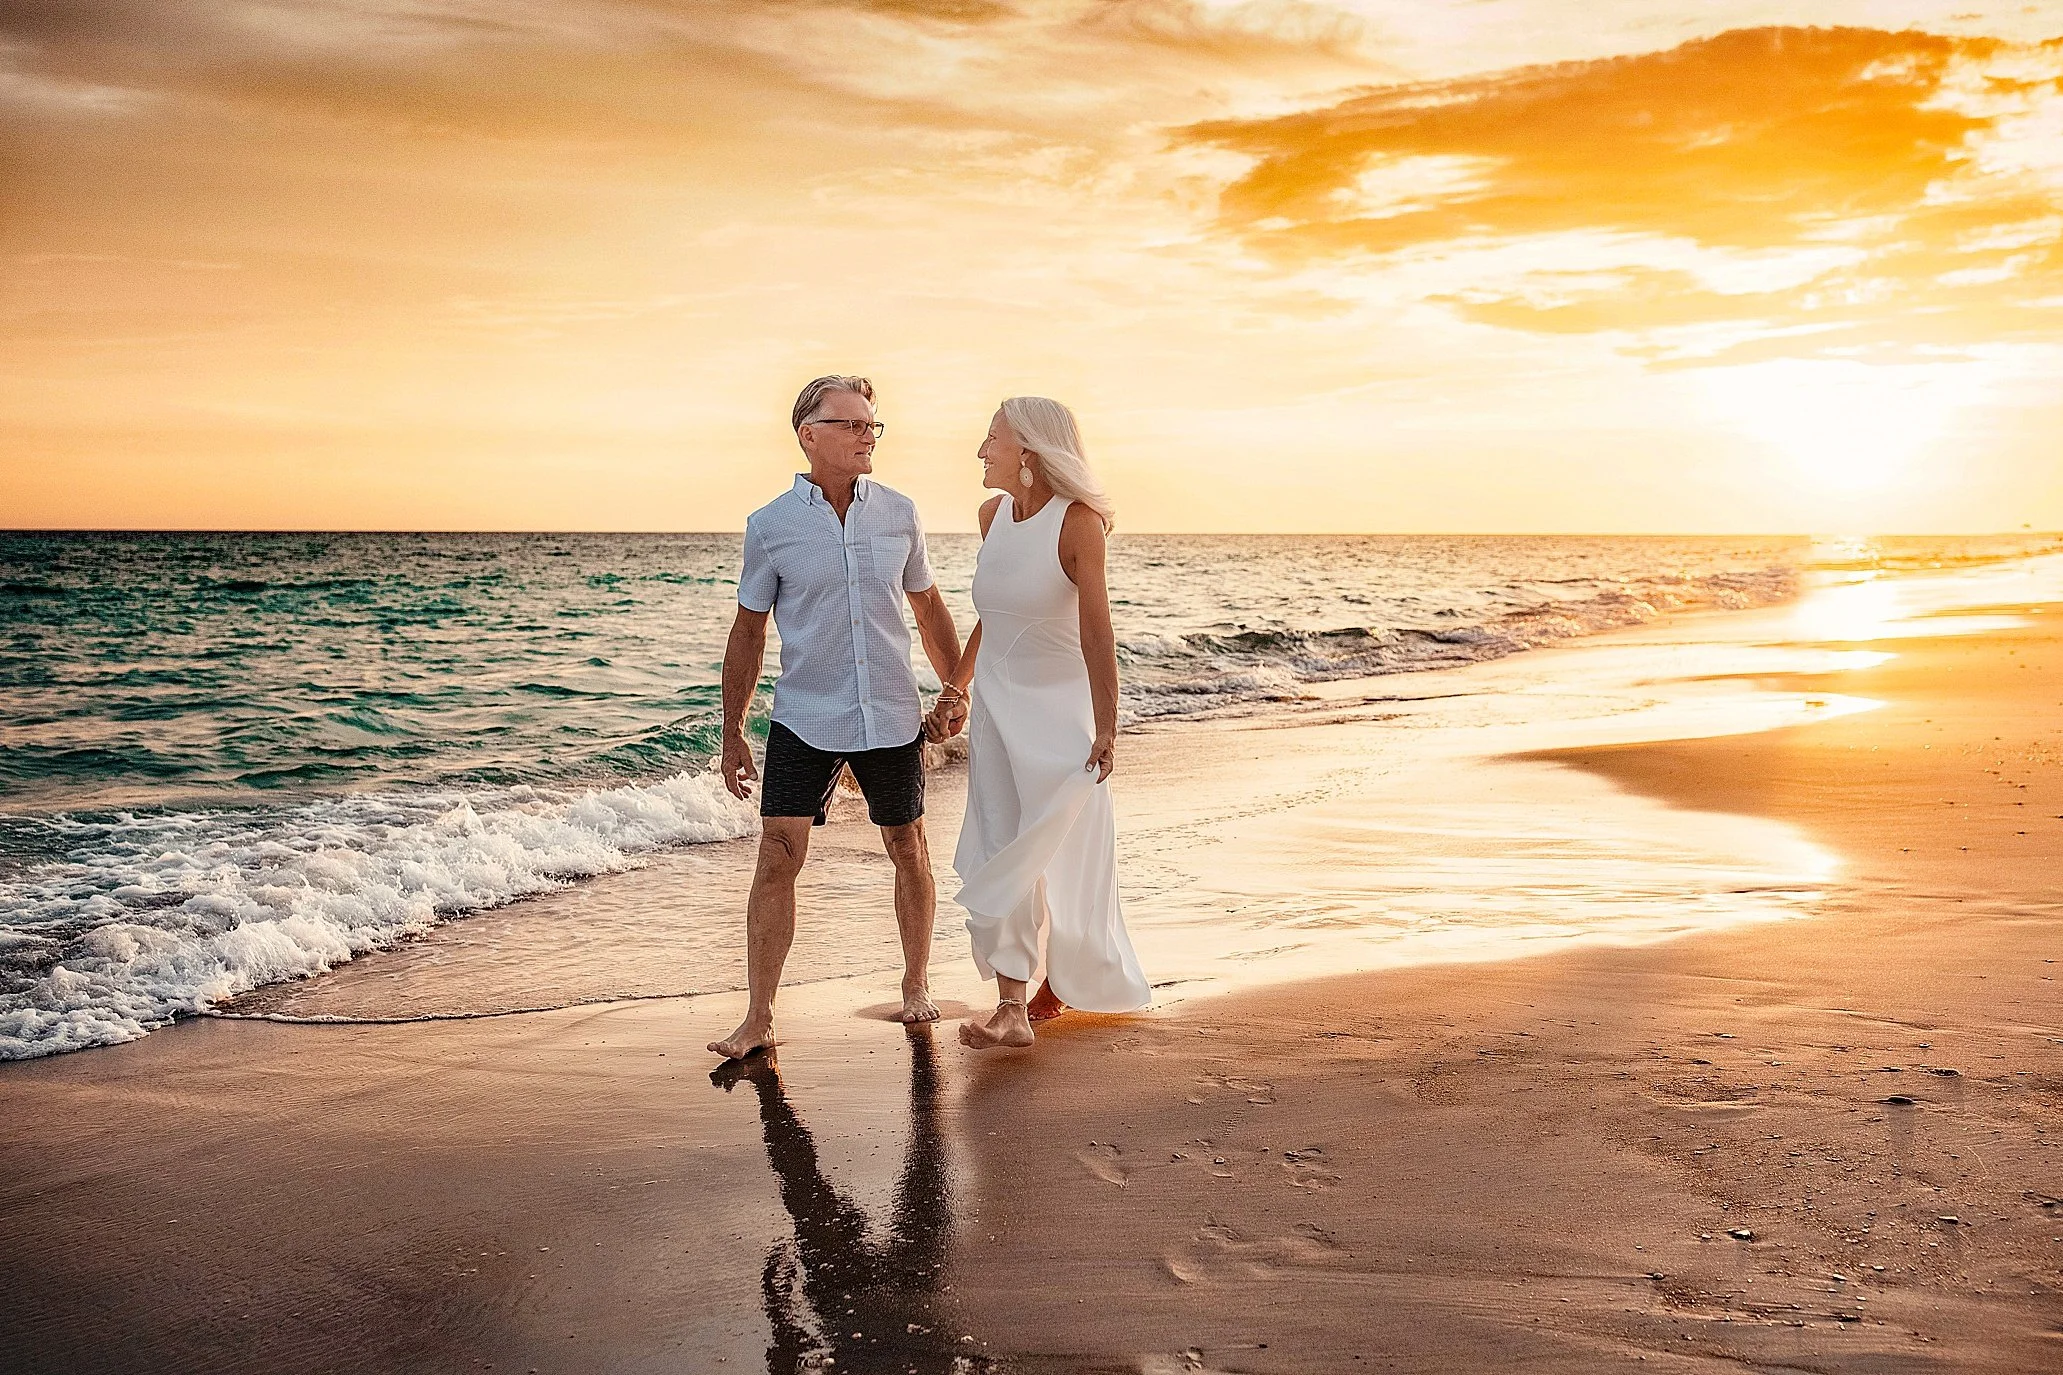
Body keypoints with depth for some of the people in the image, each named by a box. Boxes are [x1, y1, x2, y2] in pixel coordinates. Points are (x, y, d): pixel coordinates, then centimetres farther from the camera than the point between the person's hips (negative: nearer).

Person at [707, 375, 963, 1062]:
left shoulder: (899, 512, 1)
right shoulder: (769, 526, -4)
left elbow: (928, 606, 14)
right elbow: (747, 632, 3)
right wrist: (732, 733, 5)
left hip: (891, 717, 2)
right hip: (804, 720, -2)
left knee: (908, 850, 12)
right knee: (776, 858, -6)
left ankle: (916, 985, 31)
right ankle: (758, 1017, 3)